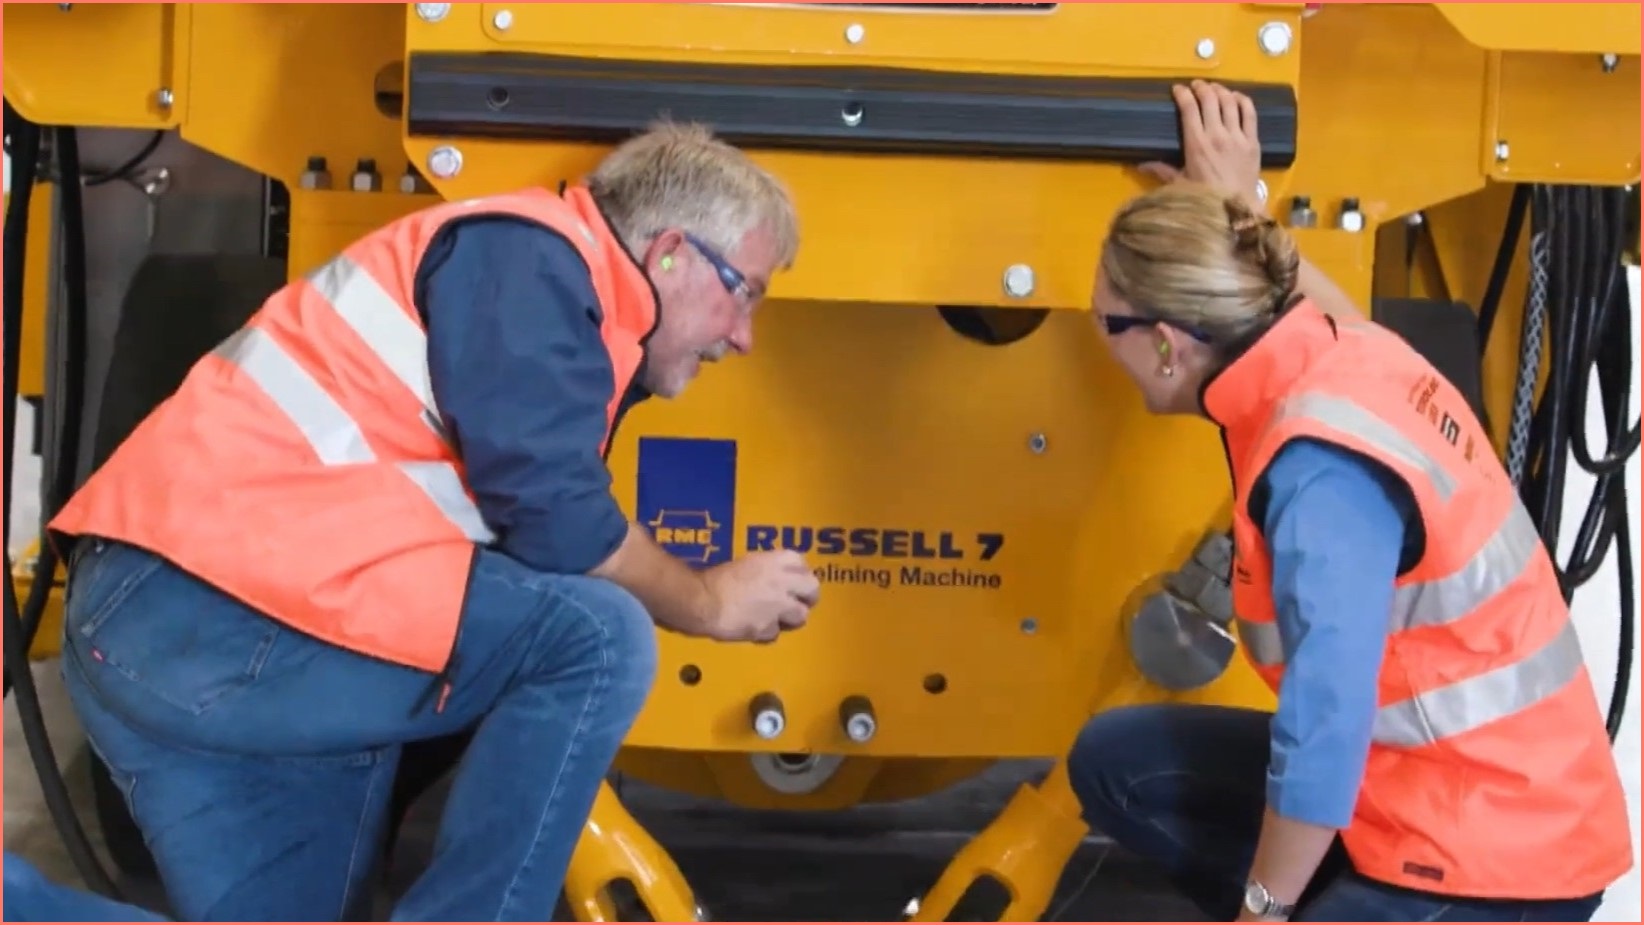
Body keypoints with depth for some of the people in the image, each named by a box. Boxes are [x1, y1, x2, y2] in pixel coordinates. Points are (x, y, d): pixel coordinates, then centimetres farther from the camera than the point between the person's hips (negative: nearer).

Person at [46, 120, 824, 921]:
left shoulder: (543, 284, 23)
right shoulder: (531, 257, -6)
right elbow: (553, 521, -14)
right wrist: (708, 601, 2)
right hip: (217, 611, -10)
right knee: (598, 639, -16)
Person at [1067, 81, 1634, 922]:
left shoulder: (1321, 470, -28)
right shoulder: (1339, 355, -2)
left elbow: (1326, 727, -26)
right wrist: (1241, 210, 28)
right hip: (1420, 776, 9)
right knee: (1116, 760, 8)